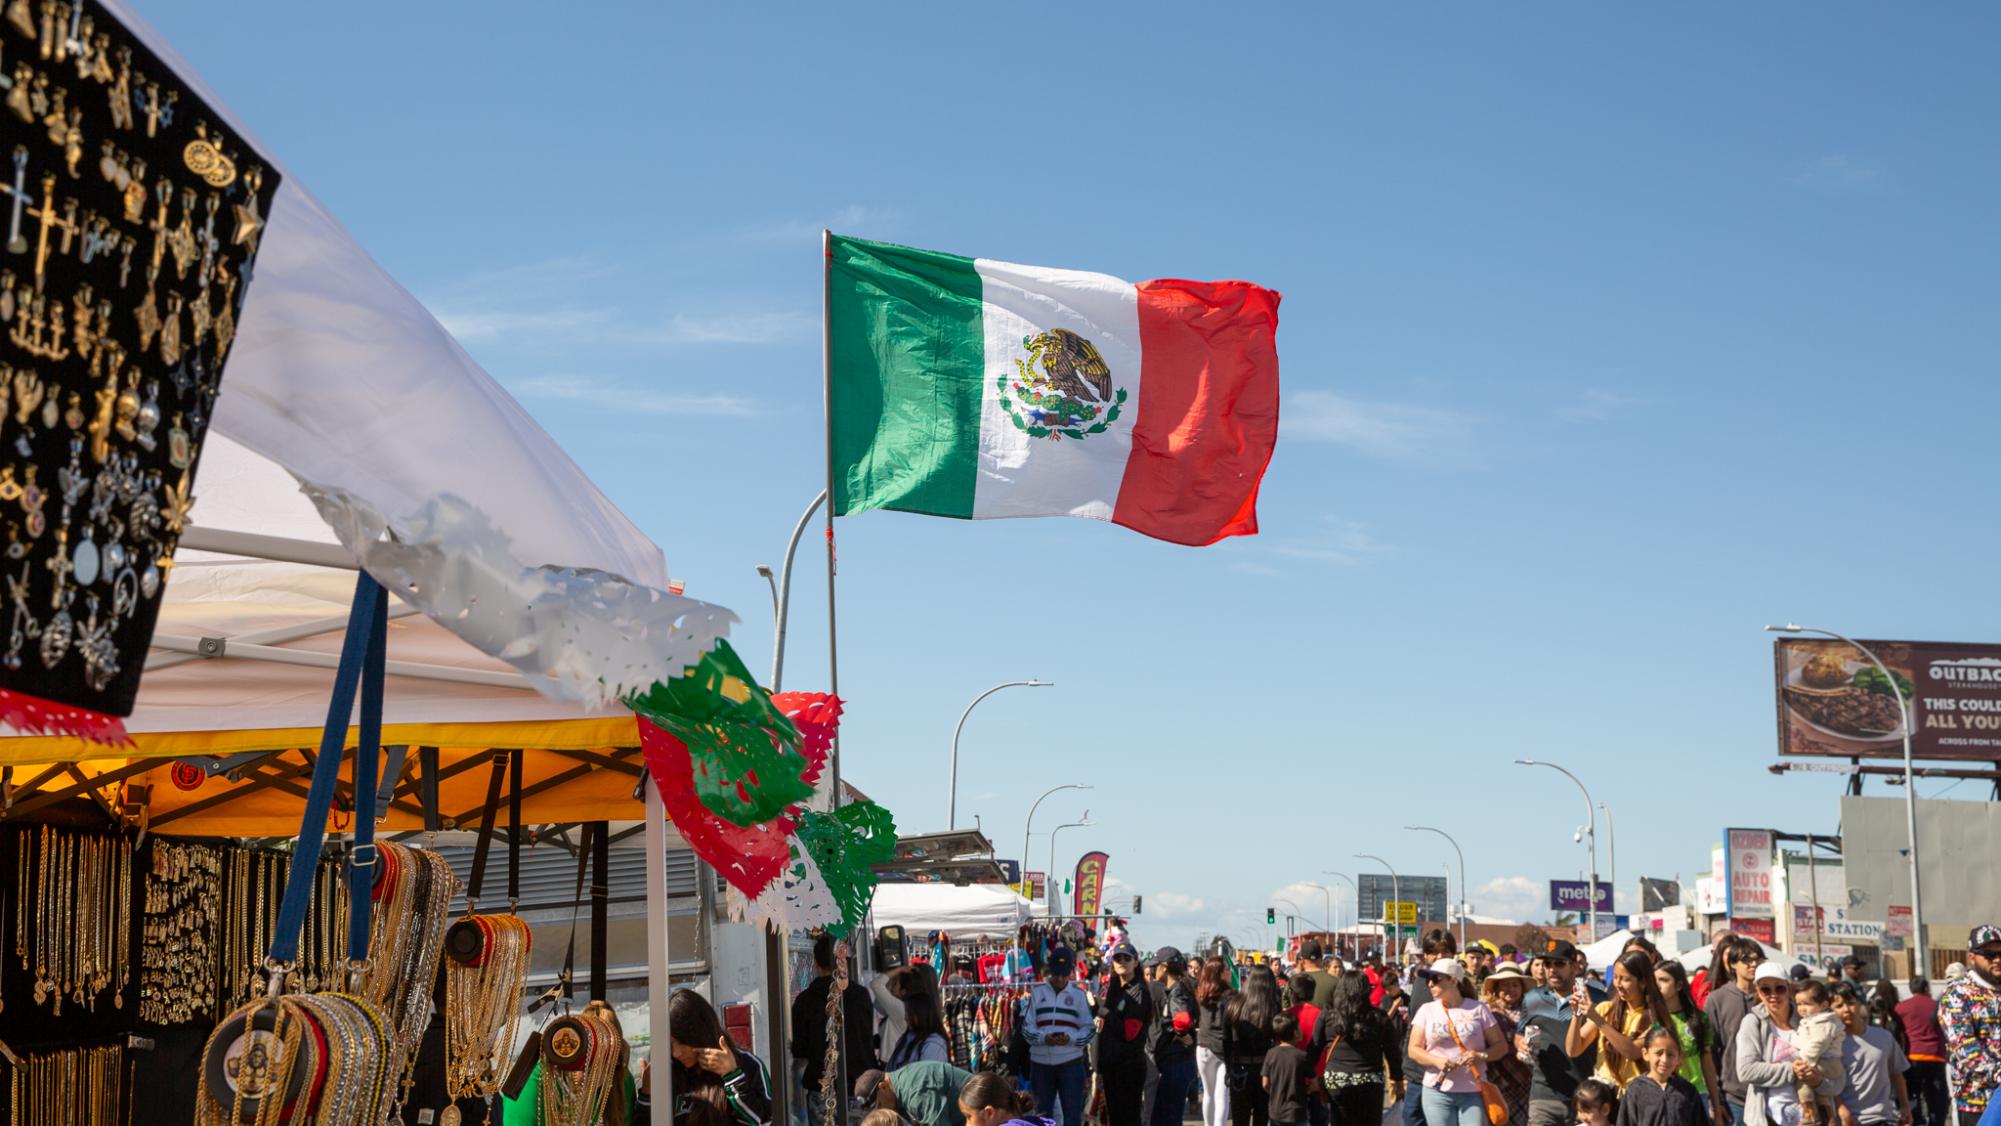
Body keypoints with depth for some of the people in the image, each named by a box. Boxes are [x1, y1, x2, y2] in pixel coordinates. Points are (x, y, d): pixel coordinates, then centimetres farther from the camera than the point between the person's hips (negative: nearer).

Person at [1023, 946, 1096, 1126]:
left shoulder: (1078, 994, 4)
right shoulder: (1037, 993, 5)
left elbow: (1089, 1029, 2)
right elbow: (1027, 1026, 2)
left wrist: (1070, 1038, -18)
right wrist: (1043, 1038, -18)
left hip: (1071, 1063, -1)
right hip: (1041, 1063, 1)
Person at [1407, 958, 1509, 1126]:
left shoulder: (1478, 1009, 4)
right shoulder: (1427, 1010, 7)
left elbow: (1501, 1046, 5)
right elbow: (1413, 1049, 5)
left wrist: (1481, 1056, -14)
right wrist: (1437, 1061, -13)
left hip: (1473, 1092, -1)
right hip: (1437, 1091, 1)